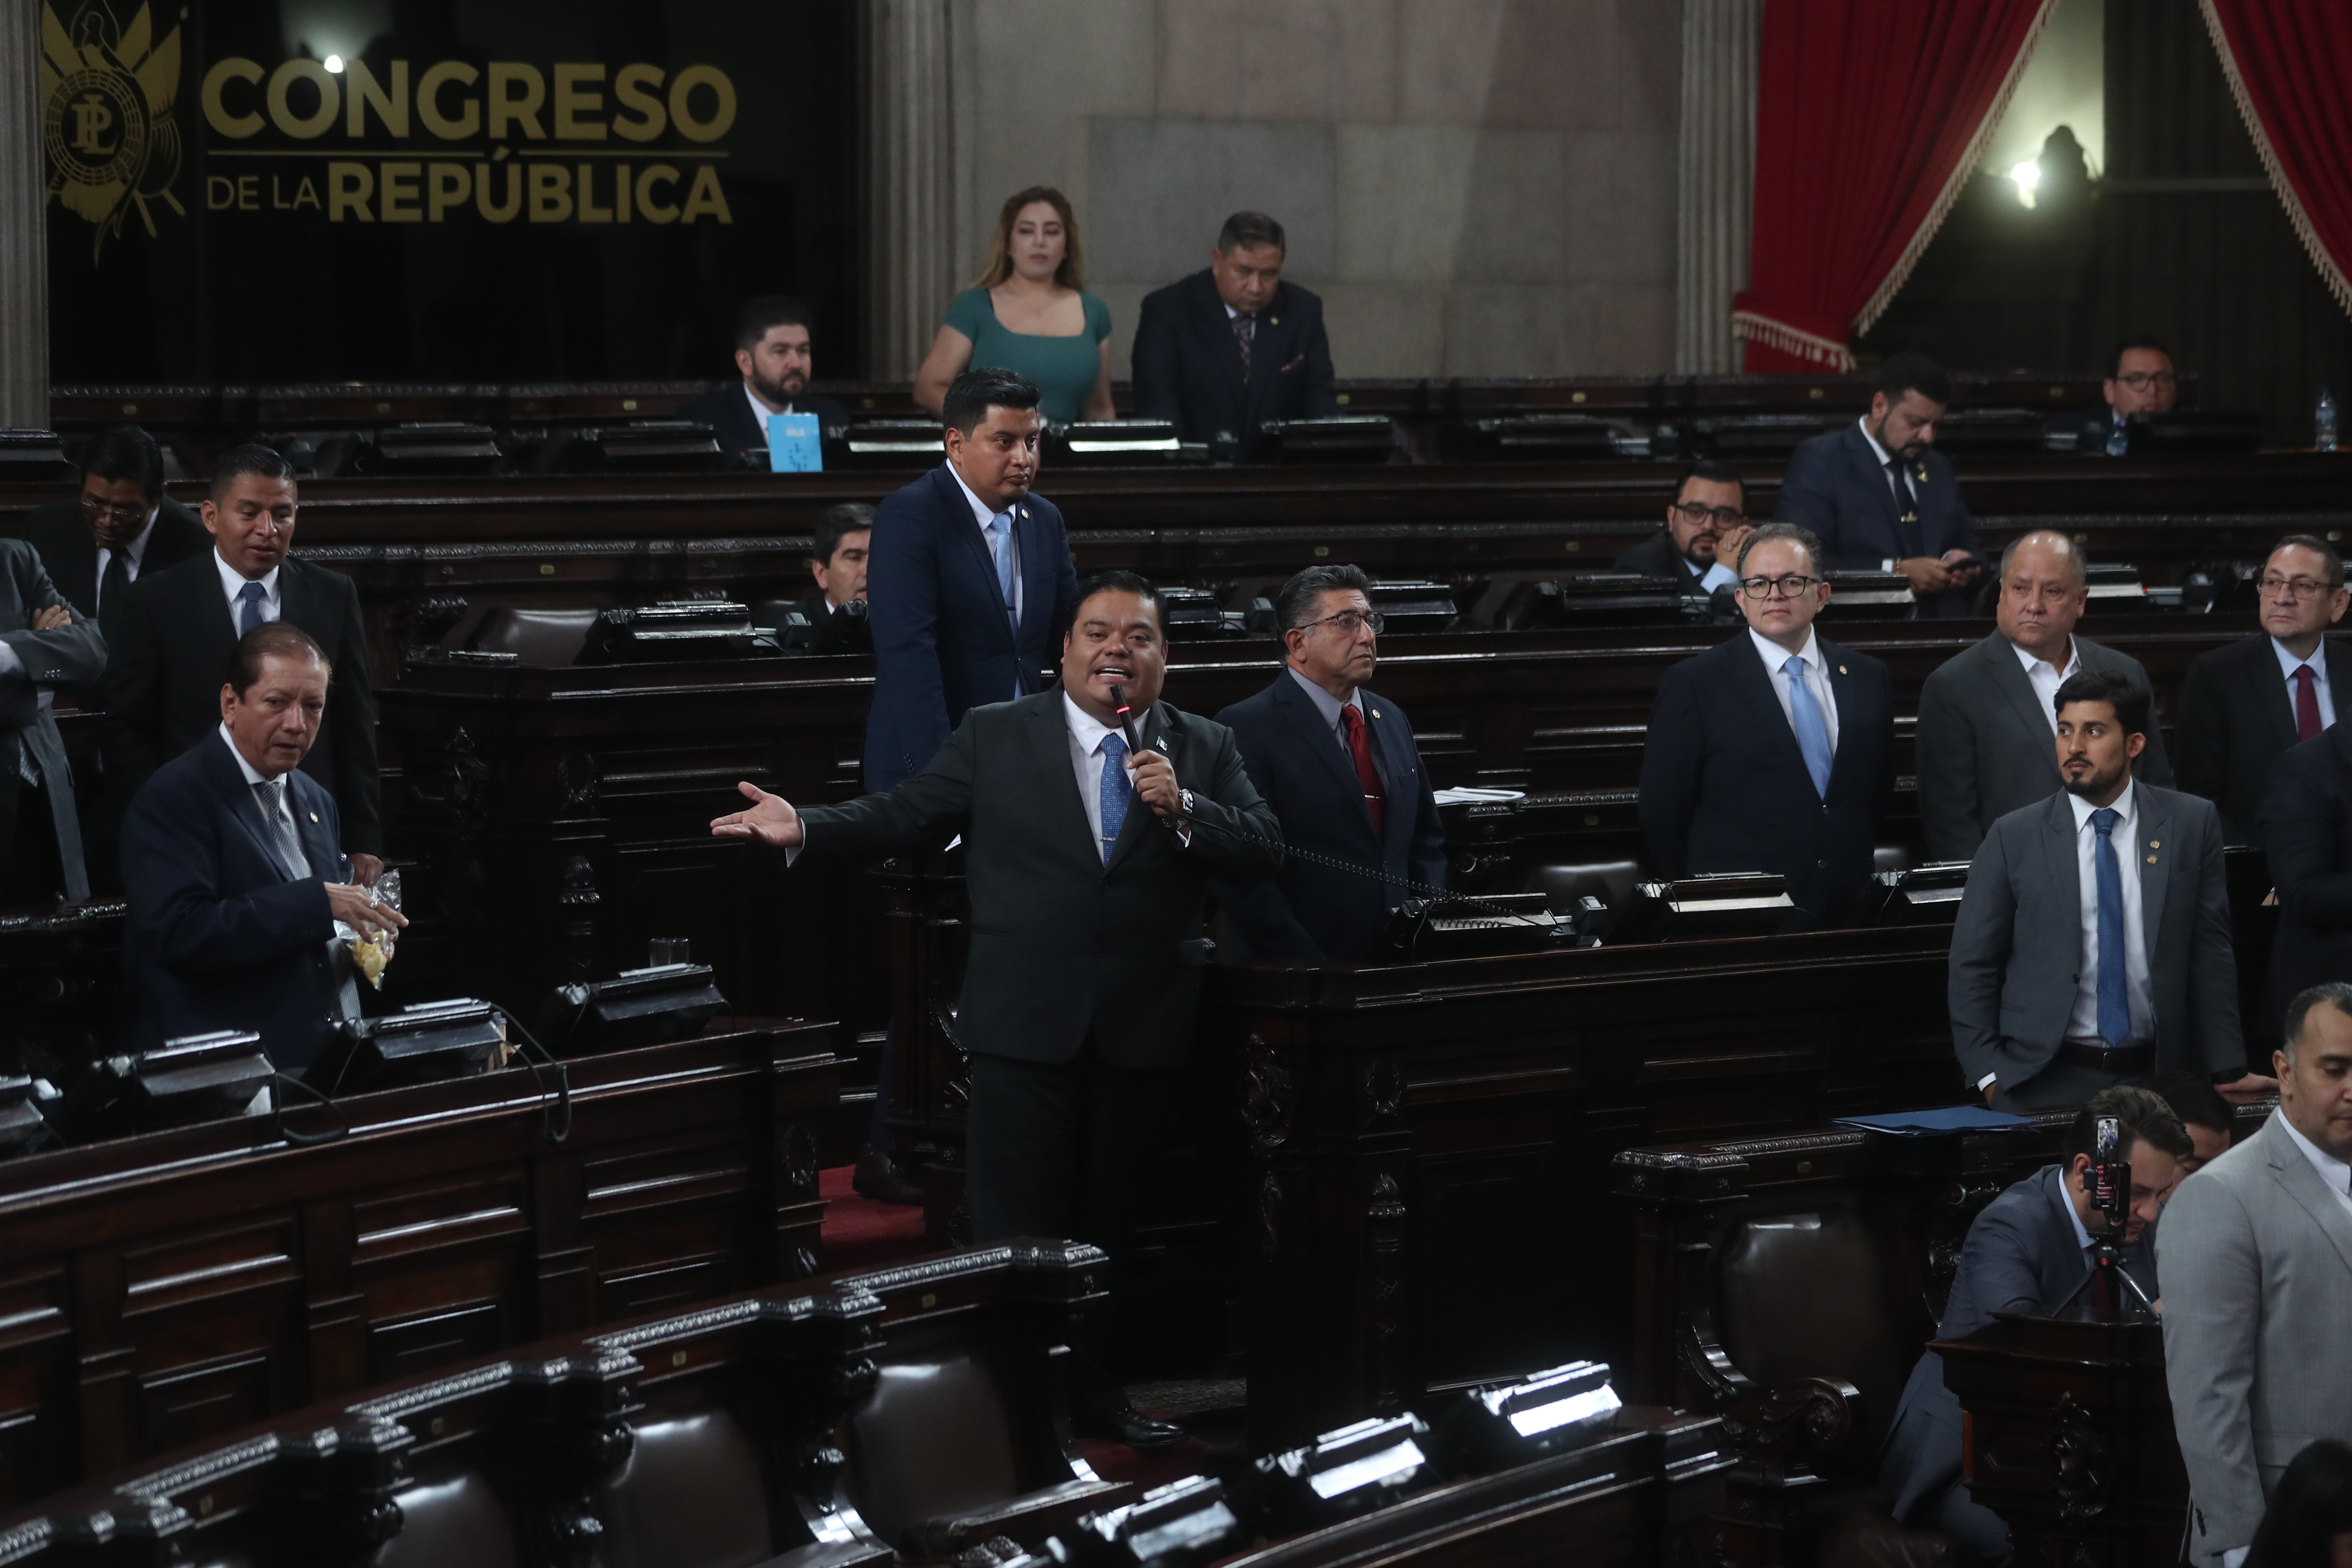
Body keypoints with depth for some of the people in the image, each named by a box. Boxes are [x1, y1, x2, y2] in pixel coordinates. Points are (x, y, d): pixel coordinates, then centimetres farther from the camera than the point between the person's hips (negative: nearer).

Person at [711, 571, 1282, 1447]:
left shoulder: (1206, 751, 6)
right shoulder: (995, 736, 3)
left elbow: (1263, 856, -3)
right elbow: (906, 817, -1)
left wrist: (1181, 807, -19)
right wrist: (805, 831, -14)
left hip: (1143, 1036, 2)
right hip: (1028, 1029, -2)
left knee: (1109, 1224, 13)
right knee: (1016, 1227, -2)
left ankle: (1092, 1385, 27)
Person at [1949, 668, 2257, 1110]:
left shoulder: (2192, 824, 3)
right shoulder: (2014, 838, 0)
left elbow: (2209, 953, 5)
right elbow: (1972, 964, 3)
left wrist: (2229, 1071, 3)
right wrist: (1988, 1075, -5)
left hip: (2152, 1075, 1)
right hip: (2043, 1082, -1)